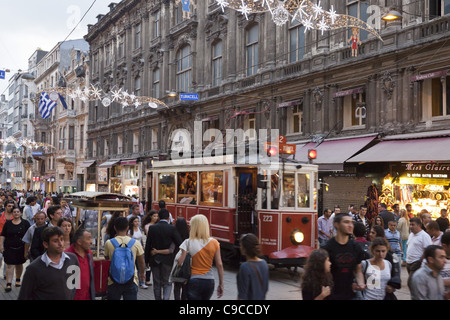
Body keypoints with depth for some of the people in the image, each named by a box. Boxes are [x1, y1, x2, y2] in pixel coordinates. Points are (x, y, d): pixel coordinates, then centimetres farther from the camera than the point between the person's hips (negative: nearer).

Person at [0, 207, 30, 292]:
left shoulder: (25, 223, 0)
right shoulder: (8, 223, 4)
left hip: (21, 248, 0)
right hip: (9, 248, 0)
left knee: (19, 265, 12)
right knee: (10, 265, -6)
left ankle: (18, 279, 32)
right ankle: (8, 284, -7)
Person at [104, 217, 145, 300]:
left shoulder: (109, 243, -7)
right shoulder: (136, 243, -6)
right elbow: (142, 263, 5)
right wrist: (141, 274, 26)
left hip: (114, 281, 0)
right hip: (131, 281, 0)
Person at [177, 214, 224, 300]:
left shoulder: (188, 242, -9)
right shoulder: (214, 243, -1)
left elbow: (180, 262, -12)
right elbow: (219, 265, -1)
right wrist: (221, 284, 6)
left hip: (194, 281, -3)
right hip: (209, 281, 3)